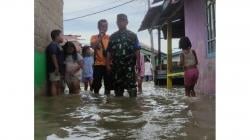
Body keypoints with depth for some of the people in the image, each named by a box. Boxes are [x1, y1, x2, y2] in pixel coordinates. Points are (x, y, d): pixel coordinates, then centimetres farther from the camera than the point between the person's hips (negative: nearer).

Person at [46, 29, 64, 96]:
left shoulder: (57, 45, 20)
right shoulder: (53, 45, -11)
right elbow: (53, 56, -20)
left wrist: (61, 69, 21)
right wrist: (56, 68, -24)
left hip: (59, 69, 10)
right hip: (54, 69, -10)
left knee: (59, 84, 11)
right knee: (54, 84, -9)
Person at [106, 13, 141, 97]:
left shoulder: (132, 35, 7)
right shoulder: (113, 36, 15)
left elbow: (137, 51, 2)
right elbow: (109, 52, 13)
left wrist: (138, 64, -6)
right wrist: (108, 65, 6)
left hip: (129, 66, -3)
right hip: (116, 66, 3)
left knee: (131, 85, -9)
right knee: (117, 86, 8)